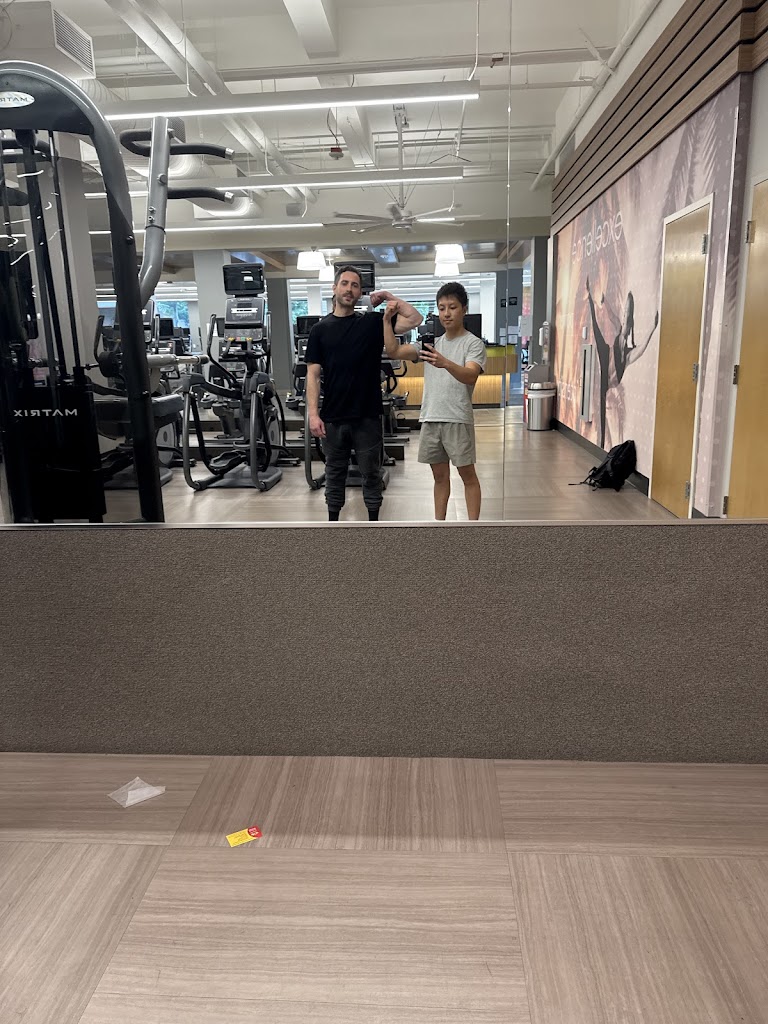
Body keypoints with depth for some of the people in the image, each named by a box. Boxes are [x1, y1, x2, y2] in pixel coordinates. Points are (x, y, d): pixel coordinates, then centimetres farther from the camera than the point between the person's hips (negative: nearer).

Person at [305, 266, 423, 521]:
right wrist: (313, 414, -7)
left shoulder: (372, 323, 3)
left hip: (367, 416, -1)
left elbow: (415, 319, -5)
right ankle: (333, 522, 25)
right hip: (333, 417, 1)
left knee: (371, 473, 9)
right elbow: (313, 374, 1)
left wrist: (389, 297, -2)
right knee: (334, 473, 12)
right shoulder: (320, 329, 4)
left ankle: (373, 522, 22)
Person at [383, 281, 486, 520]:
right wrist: (387, 320, -4)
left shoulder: (473, 343, -4)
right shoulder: (432, 342, 13)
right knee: (440, 476, 14)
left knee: (468, 474, 2)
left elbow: (470, 376, -23)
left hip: (458, 419, -5)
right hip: (430, 418, 5)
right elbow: (393, 352, 7)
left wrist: (445, 363, -41)